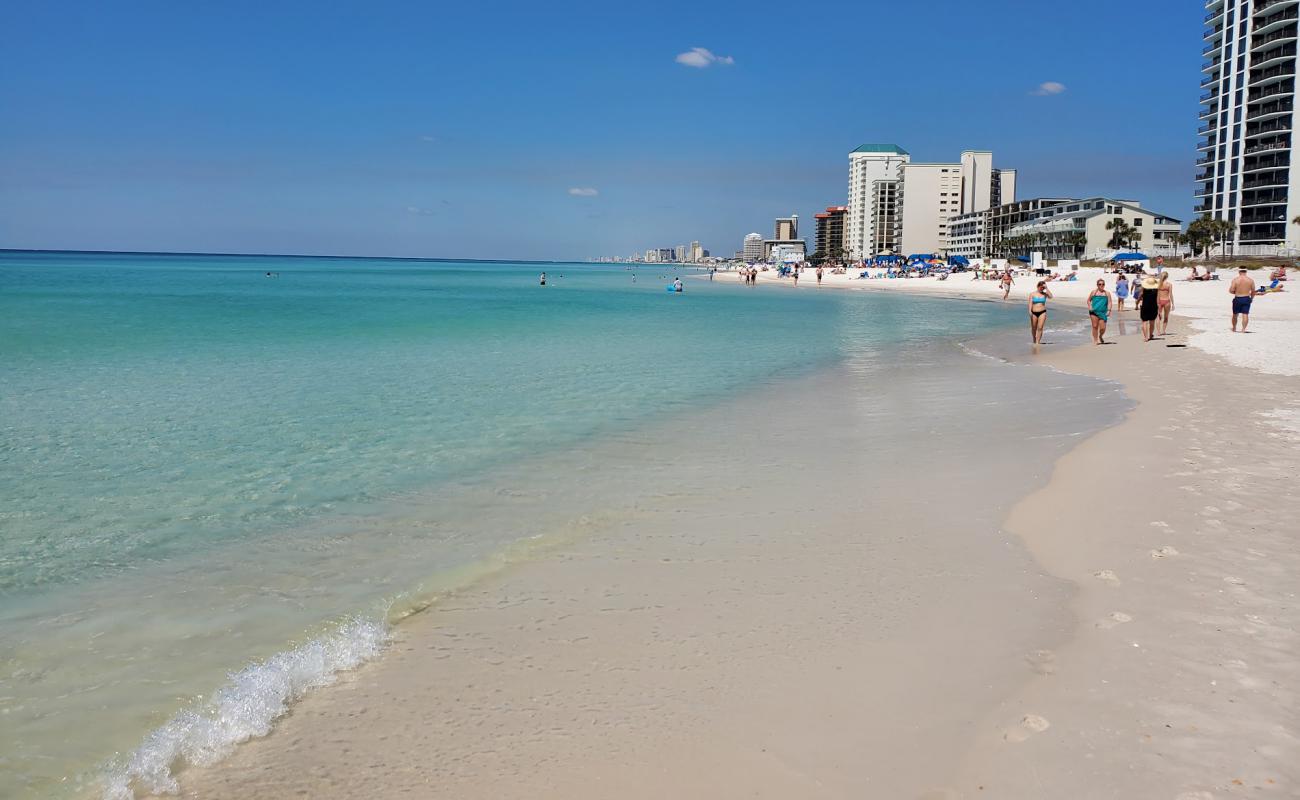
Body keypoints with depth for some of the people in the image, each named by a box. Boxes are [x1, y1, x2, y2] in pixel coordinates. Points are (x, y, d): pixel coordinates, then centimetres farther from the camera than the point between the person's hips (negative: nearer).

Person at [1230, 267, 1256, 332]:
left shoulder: (1235, 280, -9)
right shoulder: (1250, 280, 0)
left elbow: (1231, 291, -12)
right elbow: (1253, 291, 6)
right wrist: (1251, 298, 21)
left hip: (1237, 299, -1)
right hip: (1247, 299, 2)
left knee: (1235, 314, 13)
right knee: (1245, 314, 1)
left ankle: (1234, 329, 25)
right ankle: (1243, 329, -8)